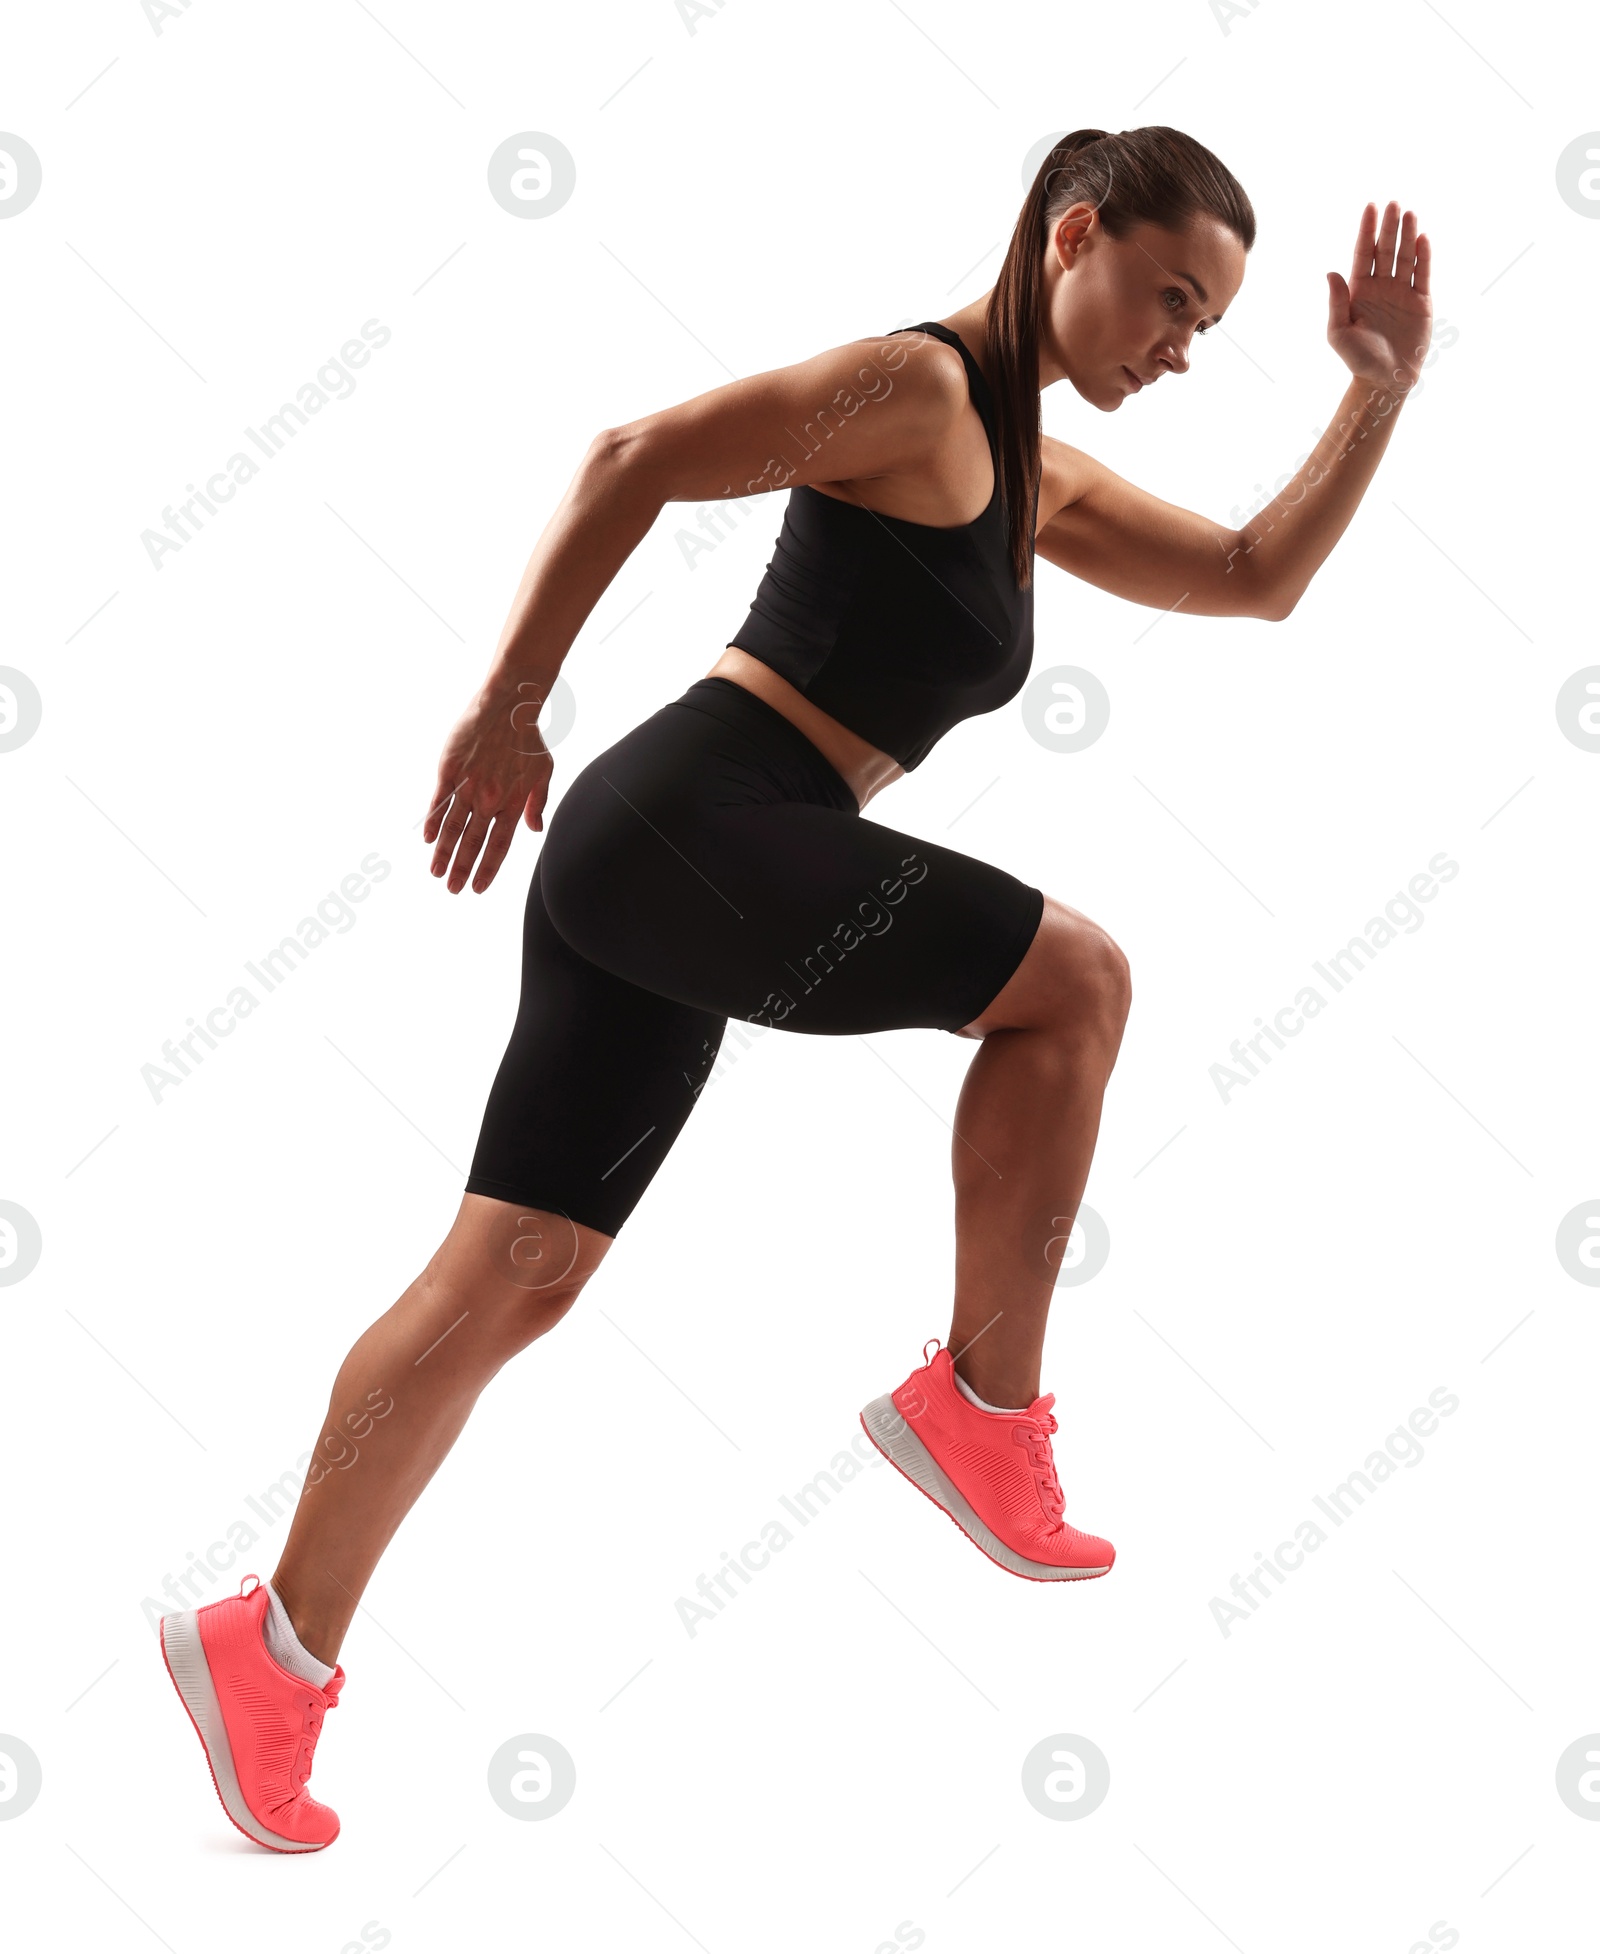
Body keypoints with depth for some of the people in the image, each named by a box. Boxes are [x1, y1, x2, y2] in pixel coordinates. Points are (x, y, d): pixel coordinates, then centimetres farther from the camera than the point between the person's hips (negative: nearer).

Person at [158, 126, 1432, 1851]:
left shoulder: (1039, 480, 23)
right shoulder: (916, 384, -6)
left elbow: (1259, 579, 24)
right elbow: (636, 459, -12)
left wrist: (1384, 386, 16)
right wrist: (504, 711, -14)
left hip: (661, 866, 9)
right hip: (689, 825, -9)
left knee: (510, 1276, 7)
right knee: (1073, 980, -3)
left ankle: (274, 1651, 14)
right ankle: (984, 1405, 5)